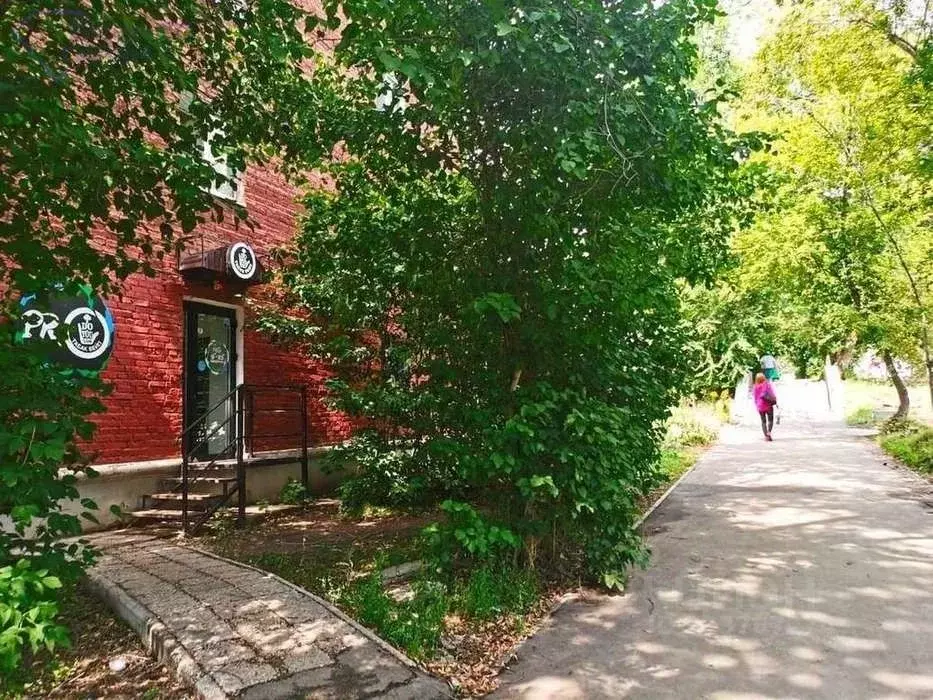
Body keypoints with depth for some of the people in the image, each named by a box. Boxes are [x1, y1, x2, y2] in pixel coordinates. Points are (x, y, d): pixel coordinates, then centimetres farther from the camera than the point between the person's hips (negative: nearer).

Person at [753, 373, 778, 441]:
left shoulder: (756, 387, -1)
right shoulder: (768, 384, -6)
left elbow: (755, 397, 3)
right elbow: (772, 394, -6)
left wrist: (757, 406, 11)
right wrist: (775, 401, 3)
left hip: (760, 406, 2)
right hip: (768, 405, -2)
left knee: (763, 421, 9)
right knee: (770, 420, 7)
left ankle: (766, 435, 3)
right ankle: (769, 432, -16)